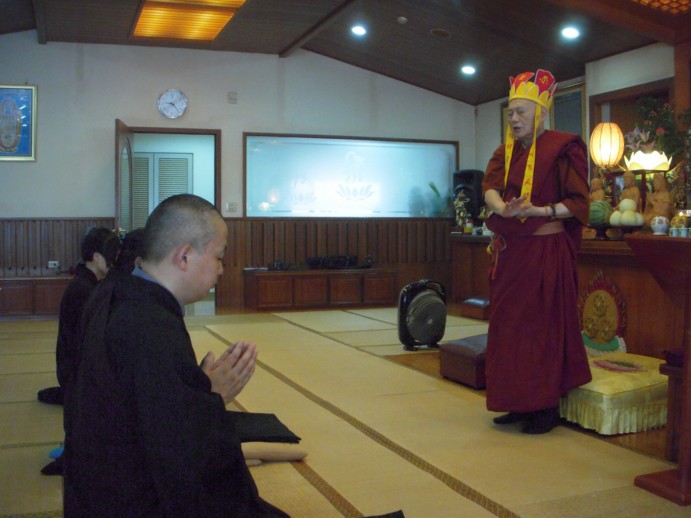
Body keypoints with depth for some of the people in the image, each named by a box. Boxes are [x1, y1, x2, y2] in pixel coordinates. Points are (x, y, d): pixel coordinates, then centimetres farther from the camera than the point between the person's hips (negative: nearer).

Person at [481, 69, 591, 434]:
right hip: (510, 251, 7)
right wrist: (503, 209, -26)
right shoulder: (506, 152, 13)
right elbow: (489, 186, -5)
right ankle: (519, 404, 20)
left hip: (546, 251, -7)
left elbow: (578, 202, -9)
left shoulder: (563, 148, -5)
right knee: (508, 325, 9)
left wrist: (539, 211, -24)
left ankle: (546, 407, 9)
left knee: (544, 327, -3)